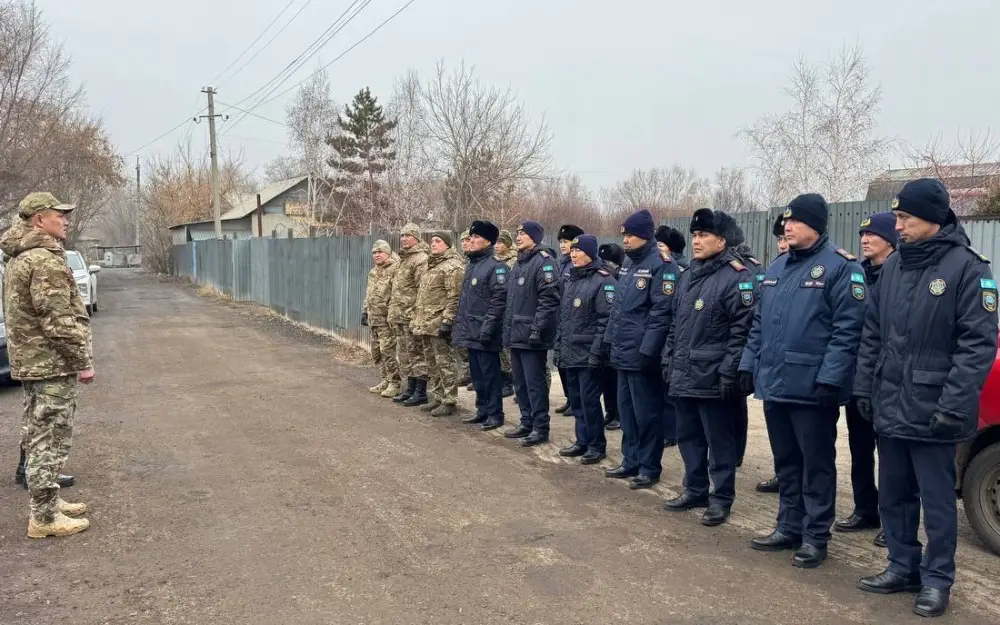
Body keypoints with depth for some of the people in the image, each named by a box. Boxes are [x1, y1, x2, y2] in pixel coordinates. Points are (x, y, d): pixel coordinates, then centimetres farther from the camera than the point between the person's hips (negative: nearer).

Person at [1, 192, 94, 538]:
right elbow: (58, 321, -22)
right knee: (51, 440, -4)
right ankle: (44, 517, 2)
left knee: (38, 436, 16)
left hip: (29, 360, 10)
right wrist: (83, 361, -15)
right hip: (52, 364, -10)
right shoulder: (46, 261, -18)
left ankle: (47, 502, 27)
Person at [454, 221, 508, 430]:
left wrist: (488, 327, -23)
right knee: (477, 373, 15)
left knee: (490, 373, -1)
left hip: (484, 332, -9)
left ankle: (495, 414, 8)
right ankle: (482, 410, 25)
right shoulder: (471, 265, 16)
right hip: (470, 331, 9)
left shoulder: (496, 266, -12)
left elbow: (499, 300, -19)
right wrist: (459, 324, 18)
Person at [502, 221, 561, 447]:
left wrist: (537, 328, -22)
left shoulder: (543, 261, -11)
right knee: (520, 383, 14)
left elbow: (549, 299, -19)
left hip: (532, 336, -9)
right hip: (515, 334, 9)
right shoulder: (519, 264, 18)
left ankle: (540, 428, 3)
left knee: (534, 383, -4)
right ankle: (527, 422, 24)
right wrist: (507, 328, 18)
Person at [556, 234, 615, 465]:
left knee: (589, 399, -3)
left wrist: (596, 351, -20)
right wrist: (559, 345, 14)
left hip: (588, 352, -8)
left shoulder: (602, 280, -11)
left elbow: (606, 319, -16)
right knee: (576, 399, 13)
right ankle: (582, 441, 24)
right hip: (570, 351, 8)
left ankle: (597, 445, 10)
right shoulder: (569, 279, 14)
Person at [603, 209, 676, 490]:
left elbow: (662, 313, -18)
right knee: (626, 410, 15)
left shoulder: (661, 265, -12)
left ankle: (650, 467, 12)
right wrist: (610, 339, 15)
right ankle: (631, 461, 26)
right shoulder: (628, 264, 15)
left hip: (642, 355, -9)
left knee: (646, 413, 1)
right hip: (623, 352, 9)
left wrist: (647, 351, -21)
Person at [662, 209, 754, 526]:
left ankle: (721, 498, 14)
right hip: (683, 375, 8)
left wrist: (729, 372, -18)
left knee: (719, 440, 3)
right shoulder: (687, 275, 14)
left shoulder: (737, 277, -11)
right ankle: (695, 490, 28)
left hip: (712, 378, -8)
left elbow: (742, 330, -15)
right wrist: (668, 361, 16)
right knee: (688, 437, 15)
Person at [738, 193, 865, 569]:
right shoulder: (777, 268, 15)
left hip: (812, 387, -7)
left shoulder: (840, 267, -9)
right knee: (785, 462, 16)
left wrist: (830, 379, -20)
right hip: (774, 383, 7)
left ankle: (815, 536, 15)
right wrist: (749, 364, 11)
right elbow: (758, 323, 18)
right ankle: (789, 527, 27)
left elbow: (847, 330, -15)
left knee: (816, 464, 4)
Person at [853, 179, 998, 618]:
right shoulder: (893, 266, 10)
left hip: (933, 410, -6)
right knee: (892, 494, 15)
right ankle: (903, 567, 29)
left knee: (936, 499, 5)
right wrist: (864, 386, 10)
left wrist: (955, 402, -19)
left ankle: (937, 580, 19)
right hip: (889, 405, 6)